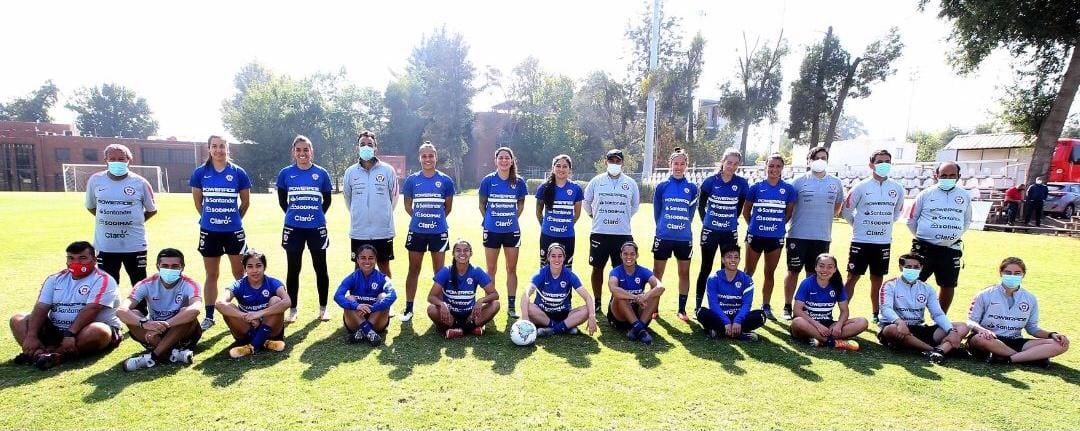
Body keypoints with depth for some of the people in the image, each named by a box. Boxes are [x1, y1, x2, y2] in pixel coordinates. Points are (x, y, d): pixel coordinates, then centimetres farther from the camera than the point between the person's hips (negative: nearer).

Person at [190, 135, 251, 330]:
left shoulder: (238, 173, -3)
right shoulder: (200, 173, 0)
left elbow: (245, 201, 6)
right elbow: (197, 201, 11)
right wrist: (209, 217, 13)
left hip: (234, 231, -1)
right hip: (209, 231, 1)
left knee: (239, 273, 5)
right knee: (211, 275, 11)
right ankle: (209, 316, 20)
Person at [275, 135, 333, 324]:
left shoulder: (321, 173, -1)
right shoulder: (285, 173, 0)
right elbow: (282, 201, 10)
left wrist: (316, 215, 10)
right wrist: (295, 214, 12)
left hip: (317, 228, 0)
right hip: (293, 228, 0)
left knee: (320, 268, 6)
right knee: (293, 269, 8)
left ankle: (323, 308, 18)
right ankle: (292, 309, 19)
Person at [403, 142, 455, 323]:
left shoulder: (445, 180, -1)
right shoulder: (412, 180, 1)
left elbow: (448, 207, 8)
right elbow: (408, 205, 11)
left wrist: (436, 219, 9)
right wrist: (420, 218, 8)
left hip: (439, 231, -1)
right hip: (416, 231, 1)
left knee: (439, 270, 8)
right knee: (413, 270, 8)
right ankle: (408, 308, 17)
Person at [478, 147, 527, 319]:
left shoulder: (518, 182, 0)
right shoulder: (488, 180, -3)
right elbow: (482, 204, 7)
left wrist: (513, 218, 4)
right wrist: (490, 220, 2)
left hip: (512, 231, 1)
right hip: (492, 231, -1)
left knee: (512, 269, 6)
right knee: (491, 269, 7)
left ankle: (511, 307, 15)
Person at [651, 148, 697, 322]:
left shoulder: (692, 188, 0)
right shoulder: (662, 186, -1)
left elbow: (690, 213, 6)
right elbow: (656, 212, 5)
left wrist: (681, 228, 8)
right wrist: (663, 228, 9)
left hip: (684, 238, 1)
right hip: (663, 237, -1)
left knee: (684, 273, 8)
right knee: (657, 272, 6)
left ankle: (682, 309, 19)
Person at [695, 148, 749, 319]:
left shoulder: (741, 183, -2)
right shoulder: (710, 181, -6)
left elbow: (740, 206, 12)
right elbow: (701, 205, 5)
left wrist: (732, 221, 13)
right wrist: (707, 221, 8)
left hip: (730, 233, 2)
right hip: (710, 231, -2)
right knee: (706, 269, 6)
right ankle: (697, 306, 13)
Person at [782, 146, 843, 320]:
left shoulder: (836, 183, 7)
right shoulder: (799, 182, -2)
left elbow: (838, 206, 21)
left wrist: (824, 220, 12)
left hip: (823, 237, 3)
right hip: (799, 235, -2)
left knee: (813, 274, 11)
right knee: (793, 271, 4)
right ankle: (787, 307, 14)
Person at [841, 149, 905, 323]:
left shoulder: (897, 188, 3)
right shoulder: (861, 187, -7)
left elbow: (898, 212, 19)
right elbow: (846, 210, -1)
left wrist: (885, 224, 12)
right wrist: (860, 225, 3)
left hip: (884, 242, 3)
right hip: (861, 241, -3)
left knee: (878, 279, 13)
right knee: (852, 278, -1)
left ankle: (876, 314, 26)